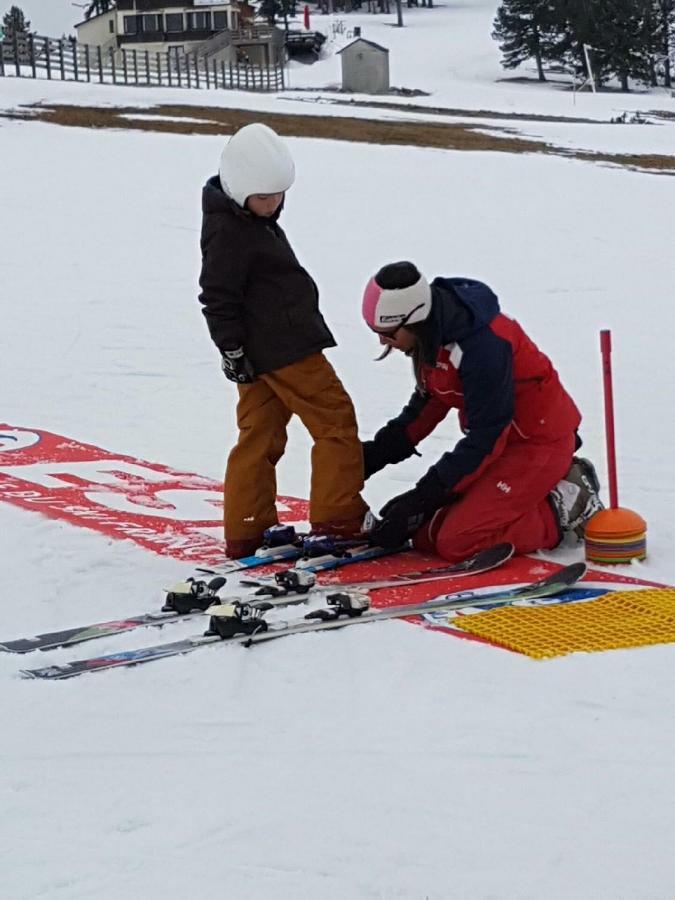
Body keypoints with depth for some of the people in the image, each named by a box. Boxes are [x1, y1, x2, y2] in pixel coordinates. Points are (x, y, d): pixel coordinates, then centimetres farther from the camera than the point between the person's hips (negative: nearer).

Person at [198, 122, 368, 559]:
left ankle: (246, 531, 13)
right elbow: (218, 295, -18)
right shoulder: (228, 232, -17)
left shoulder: (256, 219, 15)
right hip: (285, 349, -10)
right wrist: (232, 348, -17)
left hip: (263, 351, 10)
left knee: (260, 435, 10)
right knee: (336, 420, -2)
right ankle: (338, 514, 0)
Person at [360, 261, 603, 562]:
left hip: (539, 440, -9)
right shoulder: (432, 332, -3)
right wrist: (380, 451, 5)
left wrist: (423, 497, -23)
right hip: (500, 437, 9)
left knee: (456, 543, -19)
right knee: (426, 534, 1)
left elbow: (485, 439, -25)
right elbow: (430, 401, 14)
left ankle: (563, 511, -2)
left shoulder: (482, 345, -30)